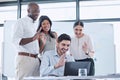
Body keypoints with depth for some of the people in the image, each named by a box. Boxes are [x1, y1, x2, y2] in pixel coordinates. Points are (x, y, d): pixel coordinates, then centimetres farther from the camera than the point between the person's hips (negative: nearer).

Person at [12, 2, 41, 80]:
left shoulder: (35, 24, 19)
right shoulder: (21, 22, -2)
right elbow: (16, 41, -16)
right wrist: (32, 39, -29)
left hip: (36, 59, 6)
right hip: (25, 58, -6)